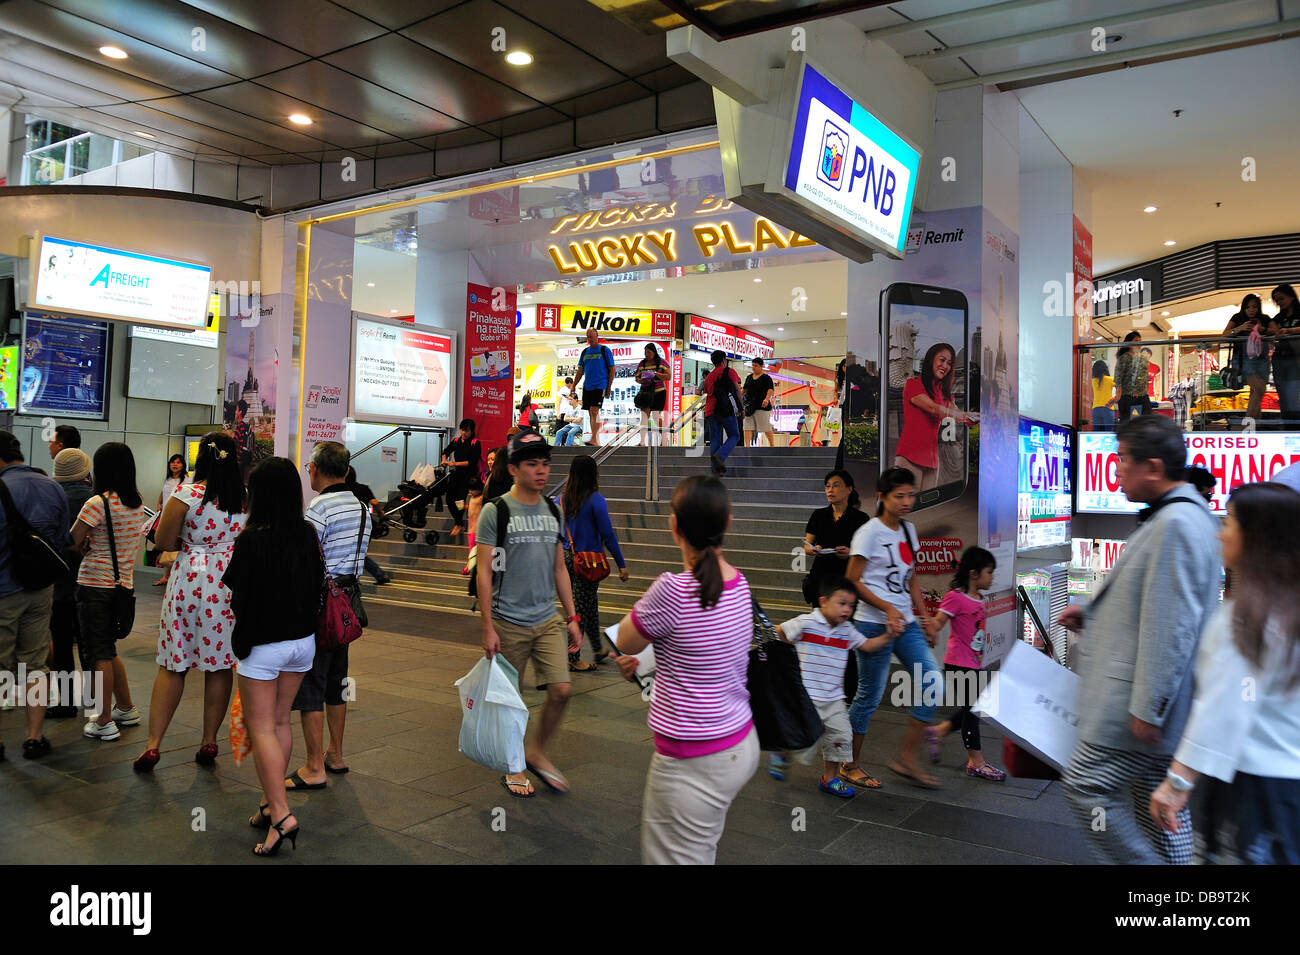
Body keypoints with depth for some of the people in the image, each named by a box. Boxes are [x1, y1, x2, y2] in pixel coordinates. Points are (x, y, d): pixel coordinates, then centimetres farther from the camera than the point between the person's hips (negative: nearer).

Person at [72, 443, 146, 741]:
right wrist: (91, 544, 4)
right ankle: (126, 709, 28)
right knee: (107, 649, 20)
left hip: (94, 583, -7)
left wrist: (85, 546, 8)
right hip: (122, 582, 7)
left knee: (99, 653, 1)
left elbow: (72, 542, -13)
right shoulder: (137, 504, 6)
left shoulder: (97, 503, -16)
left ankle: (104, 723, 7)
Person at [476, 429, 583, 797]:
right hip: (510, 623, -4)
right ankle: (513, 767, 26)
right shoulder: (496, 511, -8)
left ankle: (537, 753, 23)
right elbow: (484, 572, -9)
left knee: (561, 689, -1)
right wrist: (488, 627, -13)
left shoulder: (553, 512, 9)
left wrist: (572, 618, 12)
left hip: (548, 620, 5)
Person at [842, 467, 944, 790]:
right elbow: (853, 582, -13)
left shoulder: (908, 530, 12)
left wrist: (925, 616, 12)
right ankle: (849, 767, 16)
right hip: (875, 624, -7)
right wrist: (888, 609, -21)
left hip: (906, 622, 7)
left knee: (931, 681, -2)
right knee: (869, 695, 0)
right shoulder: (869, 532, -11)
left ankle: (906, 758, 10)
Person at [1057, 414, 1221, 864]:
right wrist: (1091, 614, 15)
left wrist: (1147, 707, -21)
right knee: (1157, 802, 17)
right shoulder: (1179, 515, 13)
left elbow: (1172, 625, -24)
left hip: (1149, 700, -11)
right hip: (1157, 700, 11)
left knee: (1086, 783, -2)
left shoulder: (1175, 524, -21)